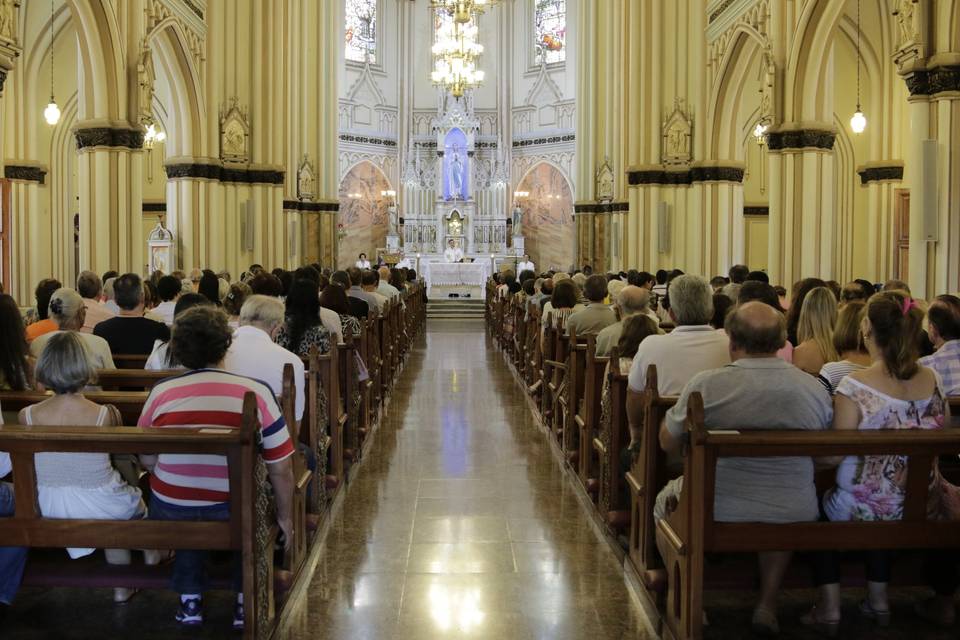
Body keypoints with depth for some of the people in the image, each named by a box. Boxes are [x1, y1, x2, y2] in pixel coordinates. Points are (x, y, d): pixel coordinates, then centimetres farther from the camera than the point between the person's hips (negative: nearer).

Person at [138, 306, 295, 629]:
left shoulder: (162, 392, -8)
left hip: (171, 517, 2)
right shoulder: (256, 392, -12)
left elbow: (147, 460, 1)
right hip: (236, 517, -1)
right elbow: (281, 469, -8)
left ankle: (190, 599, 31)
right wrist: (286, 517, 8)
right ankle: (246, 602, 27)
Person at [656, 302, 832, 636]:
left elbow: (667, 443, -1)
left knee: (666, 497, 29)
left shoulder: (705, 384, -15)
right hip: (795, 516, 3)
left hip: (717, 512, -2)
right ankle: (768, 601, 31)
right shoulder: (815, 389, -7)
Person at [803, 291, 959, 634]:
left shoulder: (854, 387, -23)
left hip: (863, 508, -5)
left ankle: (829, 606, 24)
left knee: (818, 503, 26)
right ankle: (878, 600, 41)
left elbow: (833, 455, -19)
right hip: (921, 508, 5)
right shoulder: (933, 380, -7)